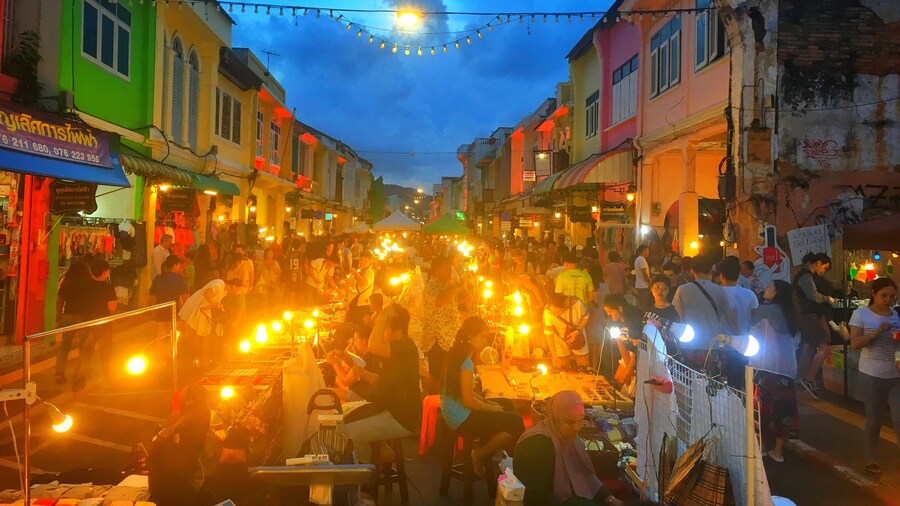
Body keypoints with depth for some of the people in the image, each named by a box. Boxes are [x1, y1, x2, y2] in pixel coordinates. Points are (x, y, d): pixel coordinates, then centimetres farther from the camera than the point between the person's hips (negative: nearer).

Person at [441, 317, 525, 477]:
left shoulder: (456, 354, 7)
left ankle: (484, 452, 18)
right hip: (461, 419, -10)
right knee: (516, 424, -12)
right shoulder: (466, 362, -21)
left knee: (506, 405, 20)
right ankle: (480, 455, 3)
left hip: (453, 414, 10)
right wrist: (493, 408, -8)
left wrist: (487, 401, 7)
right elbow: (468, 401, -22)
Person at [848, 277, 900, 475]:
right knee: (874, 419, 10)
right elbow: (854, 344, -14)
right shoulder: (861, 314, -7)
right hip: (872, 375, -3)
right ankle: (870, 458, 28)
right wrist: (878, 331, -22)